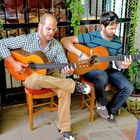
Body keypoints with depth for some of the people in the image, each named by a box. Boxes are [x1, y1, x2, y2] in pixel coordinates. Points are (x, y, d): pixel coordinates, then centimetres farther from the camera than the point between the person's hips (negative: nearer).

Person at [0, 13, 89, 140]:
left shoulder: (57, 45, -1)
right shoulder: (26, 39, -8)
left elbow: (63, 66, -6)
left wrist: (67, 70, -31)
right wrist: (13, 63, -16)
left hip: (51, 75, 3)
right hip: (30, 76, -2)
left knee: (64, 90, -28)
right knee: (36, 79, -41)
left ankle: (64, 128, -13)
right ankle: (74, 85, -27)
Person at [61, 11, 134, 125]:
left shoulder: (117, 42, 0)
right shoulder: (91, 37, -14)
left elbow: (118, 61, 5)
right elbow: (65, 40, -18)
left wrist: (123, 66, -20)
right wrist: (80, 54, -28)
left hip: (109, 70, 5)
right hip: (89, 69, -4)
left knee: (128, 87, -16)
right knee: (102, 76, -40)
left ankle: (111, 110, 8)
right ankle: (101, 104, -10)